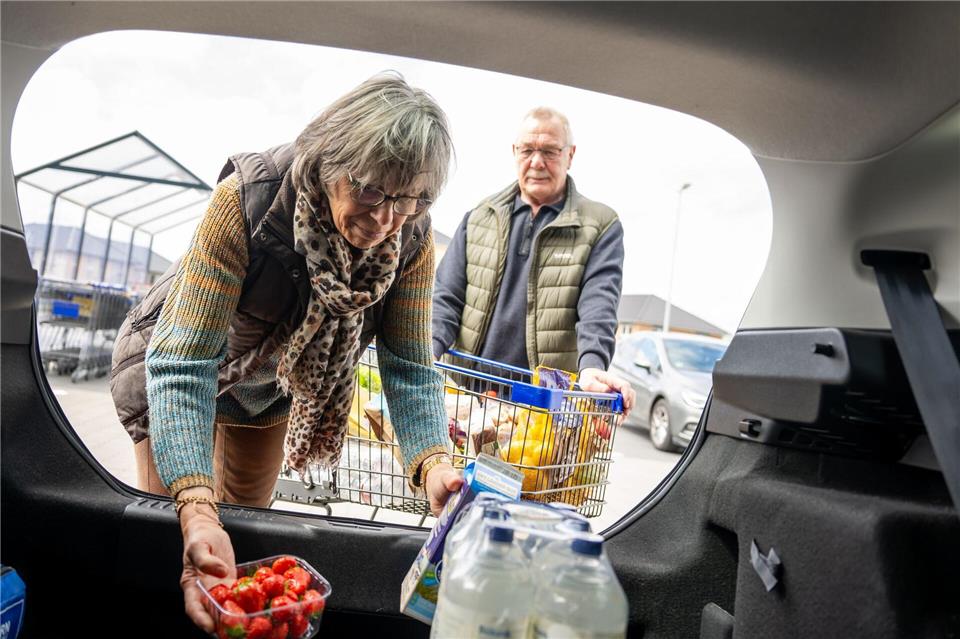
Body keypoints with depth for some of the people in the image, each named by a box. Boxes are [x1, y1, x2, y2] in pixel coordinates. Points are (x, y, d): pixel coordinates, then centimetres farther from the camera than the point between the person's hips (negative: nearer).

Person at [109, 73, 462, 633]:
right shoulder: (249, 198, -38)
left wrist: (433, 463, -43)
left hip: (273, 385, 4)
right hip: (174, 360, -3)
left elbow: (409, 368, -25)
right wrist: (197, 508, -51)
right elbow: (181, 365, -40)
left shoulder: (412, 237, -27)